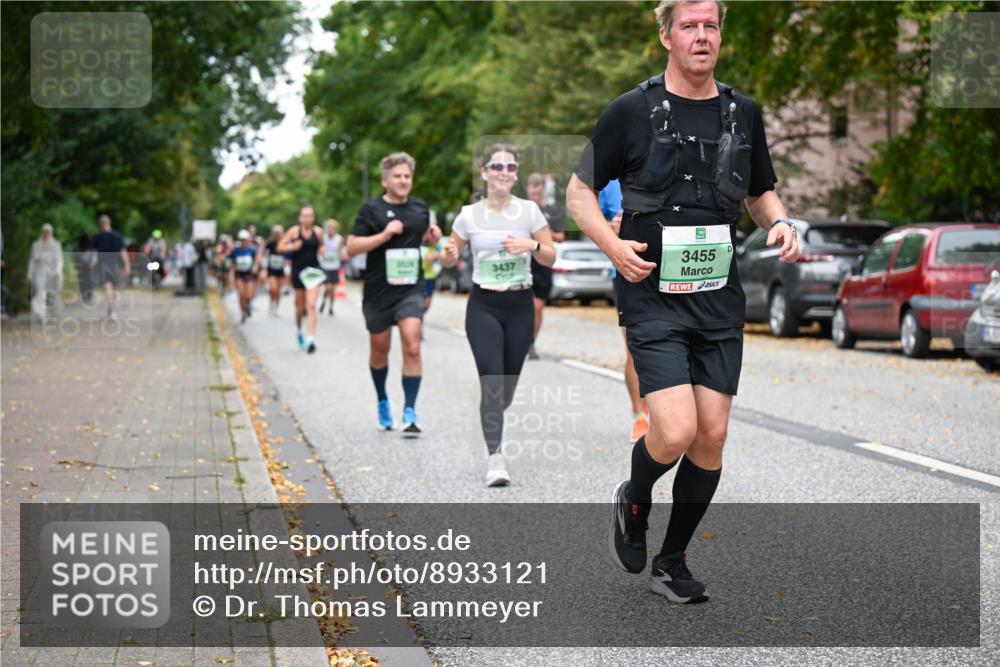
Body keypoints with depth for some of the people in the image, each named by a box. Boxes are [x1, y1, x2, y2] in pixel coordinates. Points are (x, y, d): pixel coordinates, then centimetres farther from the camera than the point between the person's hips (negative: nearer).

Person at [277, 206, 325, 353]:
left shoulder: (318, 232, 2)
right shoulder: (294, 231, -3)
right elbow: (280, 247, 0)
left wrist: (321, 250, -2)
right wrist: (293, 247, -17)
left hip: (313, 270, 0)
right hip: (298, 271, 0)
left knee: (311, 305, -13)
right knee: (300, 306, 11)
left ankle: (310, 339, -18)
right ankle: (298, 330, 40)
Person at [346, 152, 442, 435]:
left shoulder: (420, 207, 8)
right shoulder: (372, 209, -5)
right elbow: (351, 247, -10)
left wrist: (432, 236, 3)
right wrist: (384, 235, -21)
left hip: (411, 289, 2)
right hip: (378, 292, -1)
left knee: (412, 347, -15)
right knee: (379, 351, 13)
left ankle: (410, 413, -12)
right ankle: (382, 402, 37)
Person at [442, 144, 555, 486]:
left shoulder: (529, 210, -1)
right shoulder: (469, 214, -1)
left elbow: (550, 258, 3)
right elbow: (450, 258, 10)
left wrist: (532, 245, -18)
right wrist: (449, 255, -14)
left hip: (520, 306, 2)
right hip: (483, 306, -1)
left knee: (509, 381, 11)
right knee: (492, 380, -15)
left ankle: (494, 421, 44)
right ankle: (495, 457, -16)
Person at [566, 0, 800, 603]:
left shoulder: (743, 112, 9)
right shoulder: (632, 111, -4)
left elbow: (762, 192, 22)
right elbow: (580, 191, 2)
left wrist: (779, 223, -1)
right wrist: (613, 244, -15)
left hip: (719, 296, 4)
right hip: (652, 293, -4)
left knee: (712, 437, 3)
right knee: (676, 432, -16)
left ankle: (672, 561, 21)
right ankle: (634, 503, 18)